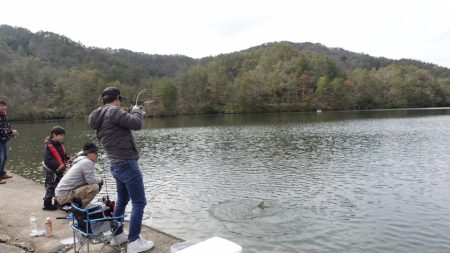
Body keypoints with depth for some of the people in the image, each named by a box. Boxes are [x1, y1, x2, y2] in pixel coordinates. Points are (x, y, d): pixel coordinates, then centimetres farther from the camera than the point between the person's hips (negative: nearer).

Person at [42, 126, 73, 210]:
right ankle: (47, 204, 11)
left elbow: (63, 156, 14)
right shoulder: (49, 146, -19)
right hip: (51, 170, -8)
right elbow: (48, 160, -27)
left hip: (59, 170, 8)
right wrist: (58, 165, -34)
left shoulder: (60, 144, 4)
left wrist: (68, 159, -4)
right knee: (51, 186, -1)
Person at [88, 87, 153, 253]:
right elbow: (136, 124, -21)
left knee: (122, 200, 22)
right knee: (139, 202, -1)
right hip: (127, 164, -10)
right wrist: (136, 111, -2)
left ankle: (118, 235, 33)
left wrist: (133, 115, 21)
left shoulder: (99, 119, 13)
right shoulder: (113, 111, -16)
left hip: (116, 165, 10)